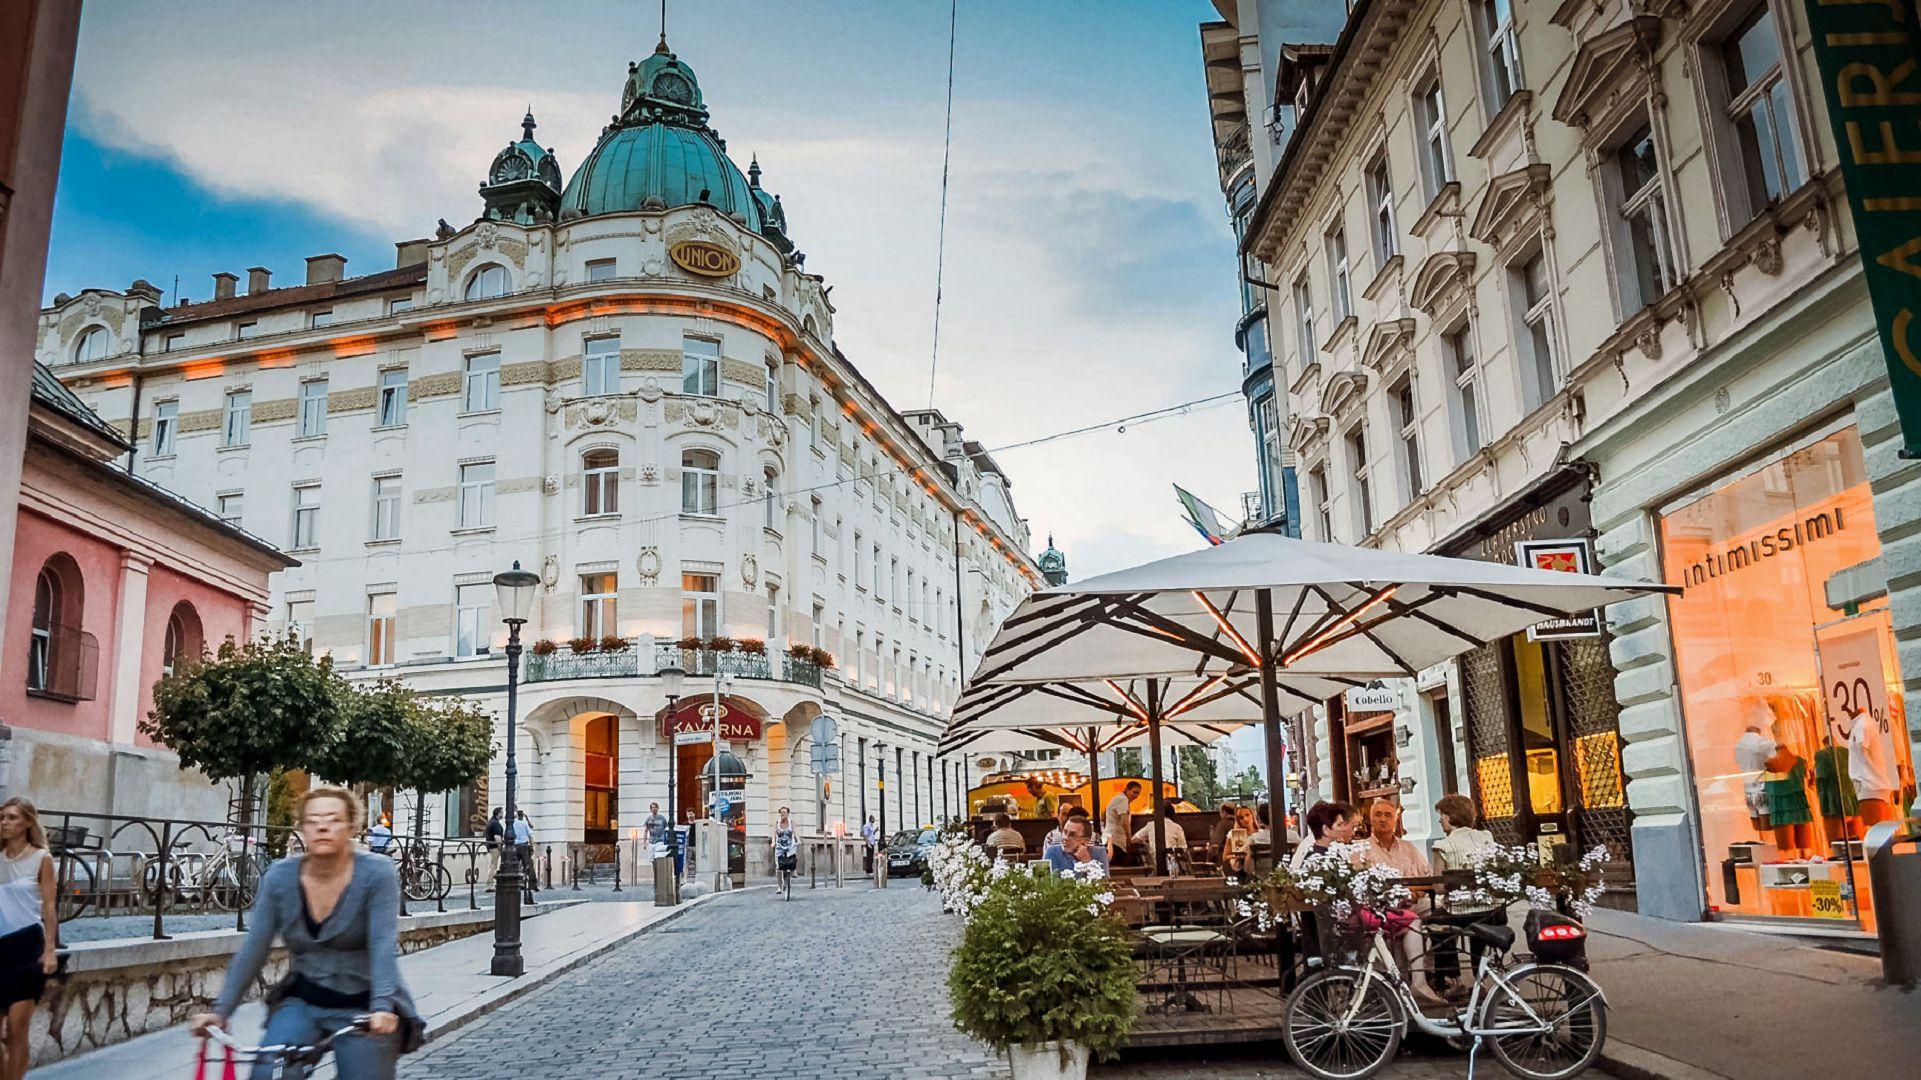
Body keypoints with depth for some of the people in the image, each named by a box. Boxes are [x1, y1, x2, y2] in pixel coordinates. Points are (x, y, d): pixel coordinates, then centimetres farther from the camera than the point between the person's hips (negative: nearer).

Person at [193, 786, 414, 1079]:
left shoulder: (377, 873, -12)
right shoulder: (279, 877, -3)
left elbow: (384, 945, -21)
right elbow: (253, 950, -1)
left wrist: (382, 1008, -33)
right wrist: (220, 1010, -8)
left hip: (363, 1010, -2)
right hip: (302, 1003, 2)